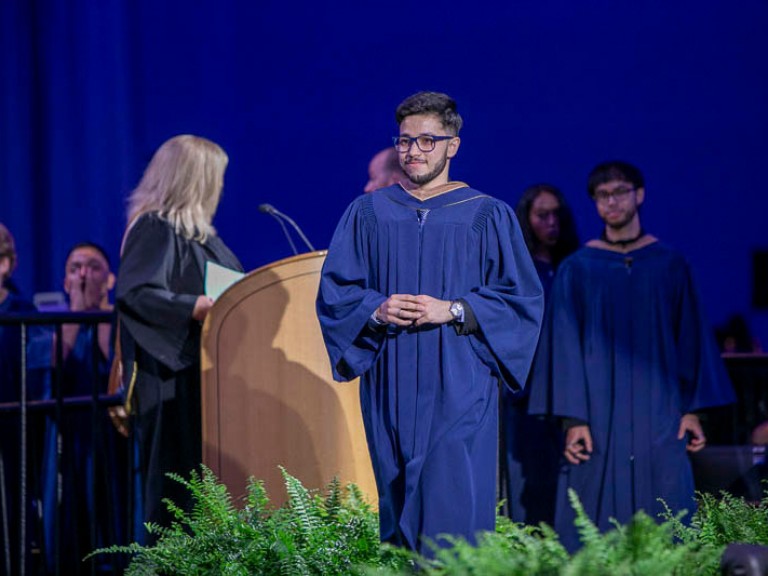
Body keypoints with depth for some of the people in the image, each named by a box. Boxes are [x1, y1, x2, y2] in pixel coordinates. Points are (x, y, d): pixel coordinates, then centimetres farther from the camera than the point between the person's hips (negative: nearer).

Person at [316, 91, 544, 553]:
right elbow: (334, 290, 9)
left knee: (454, 505, -9)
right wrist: (377, 310, -11)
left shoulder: (488, 216, 3)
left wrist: (454, 311, -14)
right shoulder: (368, 214, 10)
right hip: (393, 388, 3)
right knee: (399, 498, 5)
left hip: (459, 389, -3)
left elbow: (521, 297, -1)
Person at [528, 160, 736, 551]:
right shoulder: (576, 269, 4)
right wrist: (574, 418, -8)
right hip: (600, 413, -1)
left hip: (659, 414, 1)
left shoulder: (670, 265, 8)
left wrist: (692, 408, 1)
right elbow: (566, 346, 1)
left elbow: (691, 339, 9)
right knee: (596, 518, -4)